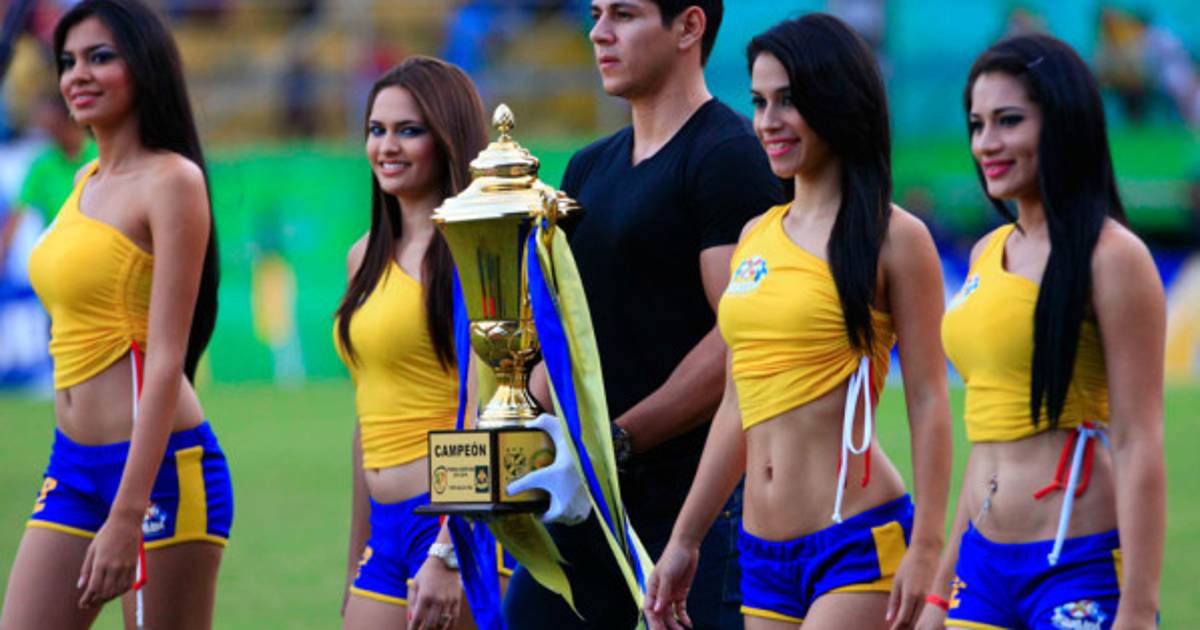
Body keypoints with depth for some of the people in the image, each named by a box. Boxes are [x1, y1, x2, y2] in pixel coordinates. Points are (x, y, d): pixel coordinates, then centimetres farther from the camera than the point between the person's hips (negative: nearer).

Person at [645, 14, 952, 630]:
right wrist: (684, 539, 20)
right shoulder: (756, 238, 15)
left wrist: (926, 547, -15)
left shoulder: (893, 239, -4)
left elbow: (928, 401, -7)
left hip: (859, 539, -7)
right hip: (764, 555, 7)